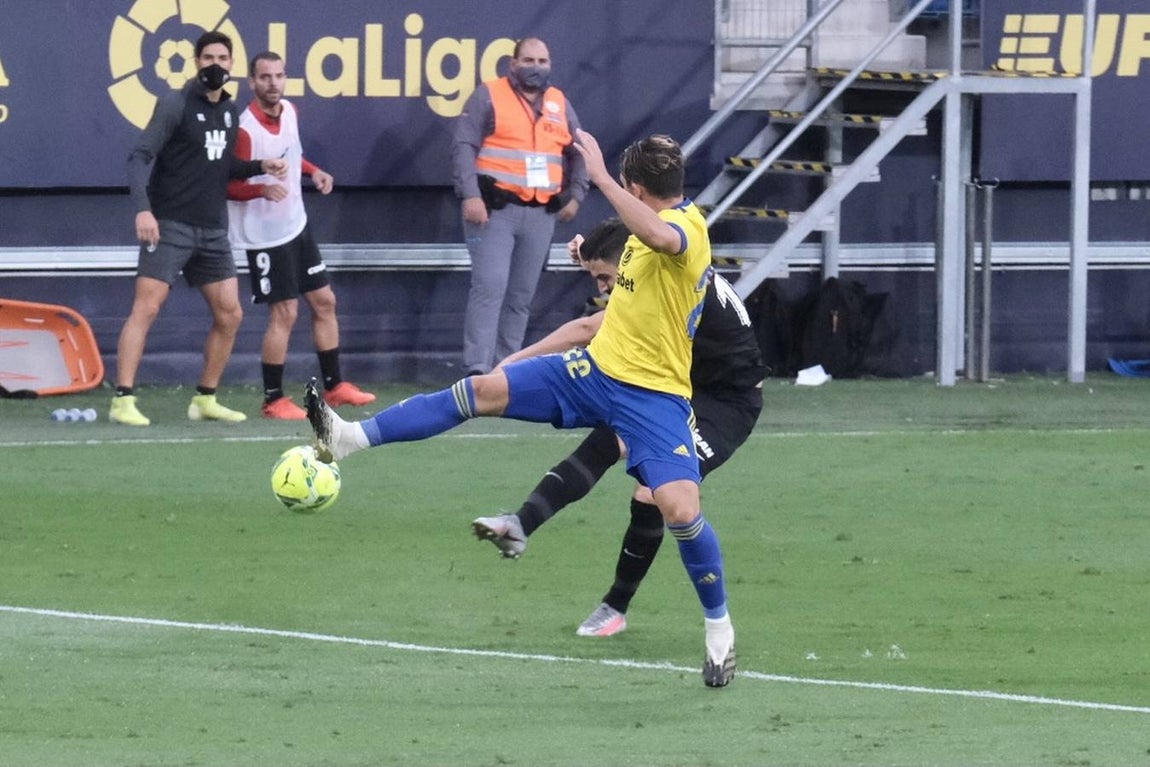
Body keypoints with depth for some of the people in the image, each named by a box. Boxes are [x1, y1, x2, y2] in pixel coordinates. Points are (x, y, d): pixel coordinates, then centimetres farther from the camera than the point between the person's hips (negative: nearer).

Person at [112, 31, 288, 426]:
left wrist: (260, 166, 4)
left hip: (213, 230, 7)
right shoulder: (176, 105, -9)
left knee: (230, 314, 4)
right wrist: (143, 208, -27)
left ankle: (205, 400, 15)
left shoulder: (229, 111, 11)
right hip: (171, 225, -7)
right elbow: (139, 157, -14)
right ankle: (123, 401, -14)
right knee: (146, 308, -13)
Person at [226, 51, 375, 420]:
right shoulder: (246, 129, -22)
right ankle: (273, 400, 5)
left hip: (296, 225, 8)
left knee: (324, 302, 12)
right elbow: (229, 186, -19)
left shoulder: (289, 112, 1)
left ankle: (334, 386, 24)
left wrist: (313, 171, 4)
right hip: (265, 234, -8)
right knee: (284, 313, -6)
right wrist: (262, 189, -36)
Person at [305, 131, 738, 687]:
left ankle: (719, 627, 0)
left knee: (679, 507, -22)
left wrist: (600, 177, -44)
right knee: (482, 392, -1)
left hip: (654, 394, -8)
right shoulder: (656, 225, 11)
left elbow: (658, 237, -46)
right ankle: (351, 438, 1)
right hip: (597, 368, 8)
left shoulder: (688, 226, -19)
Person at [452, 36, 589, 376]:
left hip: (540, 214, 5)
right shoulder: (488, 97, -1)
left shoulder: (560, 104, 15)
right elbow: (464, 147, -7)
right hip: (494, 208, -5)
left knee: (522, 296, 7)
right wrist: (470, 195, -17)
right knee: (490, 287, -15)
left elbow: (578, 153, 25)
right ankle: (477, 370, -18)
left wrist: (574, 195, 13)